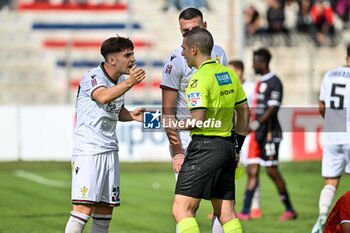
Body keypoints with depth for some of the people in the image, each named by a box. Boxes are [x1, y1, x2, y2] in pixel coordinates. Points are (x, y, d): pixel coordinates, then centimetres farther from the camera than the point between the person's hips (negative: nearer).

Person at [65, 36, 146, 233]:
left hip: (110, 152, 8)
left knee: (105, 213, 8)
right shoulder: (93, 77, -12)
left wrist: (132, 115, 5)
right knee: (84, 209, -16)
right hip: (88, 150, -8)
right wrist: (130, 82, -46)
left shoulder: (121, 80, 12)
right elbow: (103, 97, -34)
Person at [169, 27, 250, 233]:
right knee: (226, 212, 10)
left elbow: (197, 120, -21)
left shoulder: (199, 79, -13)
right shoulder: (229, 73, 12)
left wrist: (172, 124, -4)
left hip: (205, 146, -9)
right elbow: (244, 111, 18)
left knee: (182, 209, -8)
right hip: (227, 146, 9)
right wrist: (237, 146, 24)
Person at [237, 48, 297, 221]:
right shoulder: (260, 83, 17)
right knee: (252, 171, 4)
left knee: (272, 171, -6)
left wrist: (256, 124, -25)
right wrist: (250, 125, 18)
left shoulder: (274, 83, -10)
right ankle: (245, 212, 2)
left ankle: (290, 210, 5)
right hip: (257, 133, 8)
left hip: (269, 133, -8)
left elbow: (272, 109, -18)